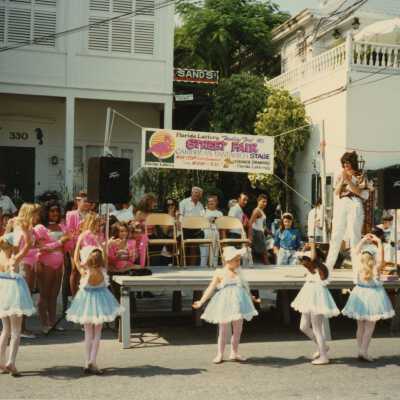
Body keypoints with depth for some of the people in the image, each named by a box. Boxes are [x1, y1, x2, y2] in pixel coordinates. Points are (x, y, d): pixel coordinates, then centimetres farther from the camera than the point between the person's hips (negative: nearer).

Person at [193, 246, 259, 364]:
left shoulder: (238, 272, 8)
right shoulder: (220, 273, -5)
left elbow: (244, 287, 22)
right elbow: (211, 288, -6)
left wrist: (252, 298, 31)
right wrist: (201, 301, -12)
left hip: (238, 303, 4)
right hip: (225, 304, -4)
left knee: (238, 330, 9)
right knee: (223, 330, 3)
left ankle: (234, 353, 23)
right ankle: (220, 354, 14)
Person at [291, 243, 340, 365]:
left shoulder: (321, 270, -15)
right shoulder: (311, 271, 9)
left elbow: (313, 259, -31)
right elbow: (301, 258, 16)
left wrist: (313, 246, -19)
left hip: (317, 300, -9)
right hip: (310, 301, 9)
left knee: (317, 329, -2)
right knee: (304, 327, 14)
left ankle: (324, 357, 8)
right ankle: (322, 347, 28)